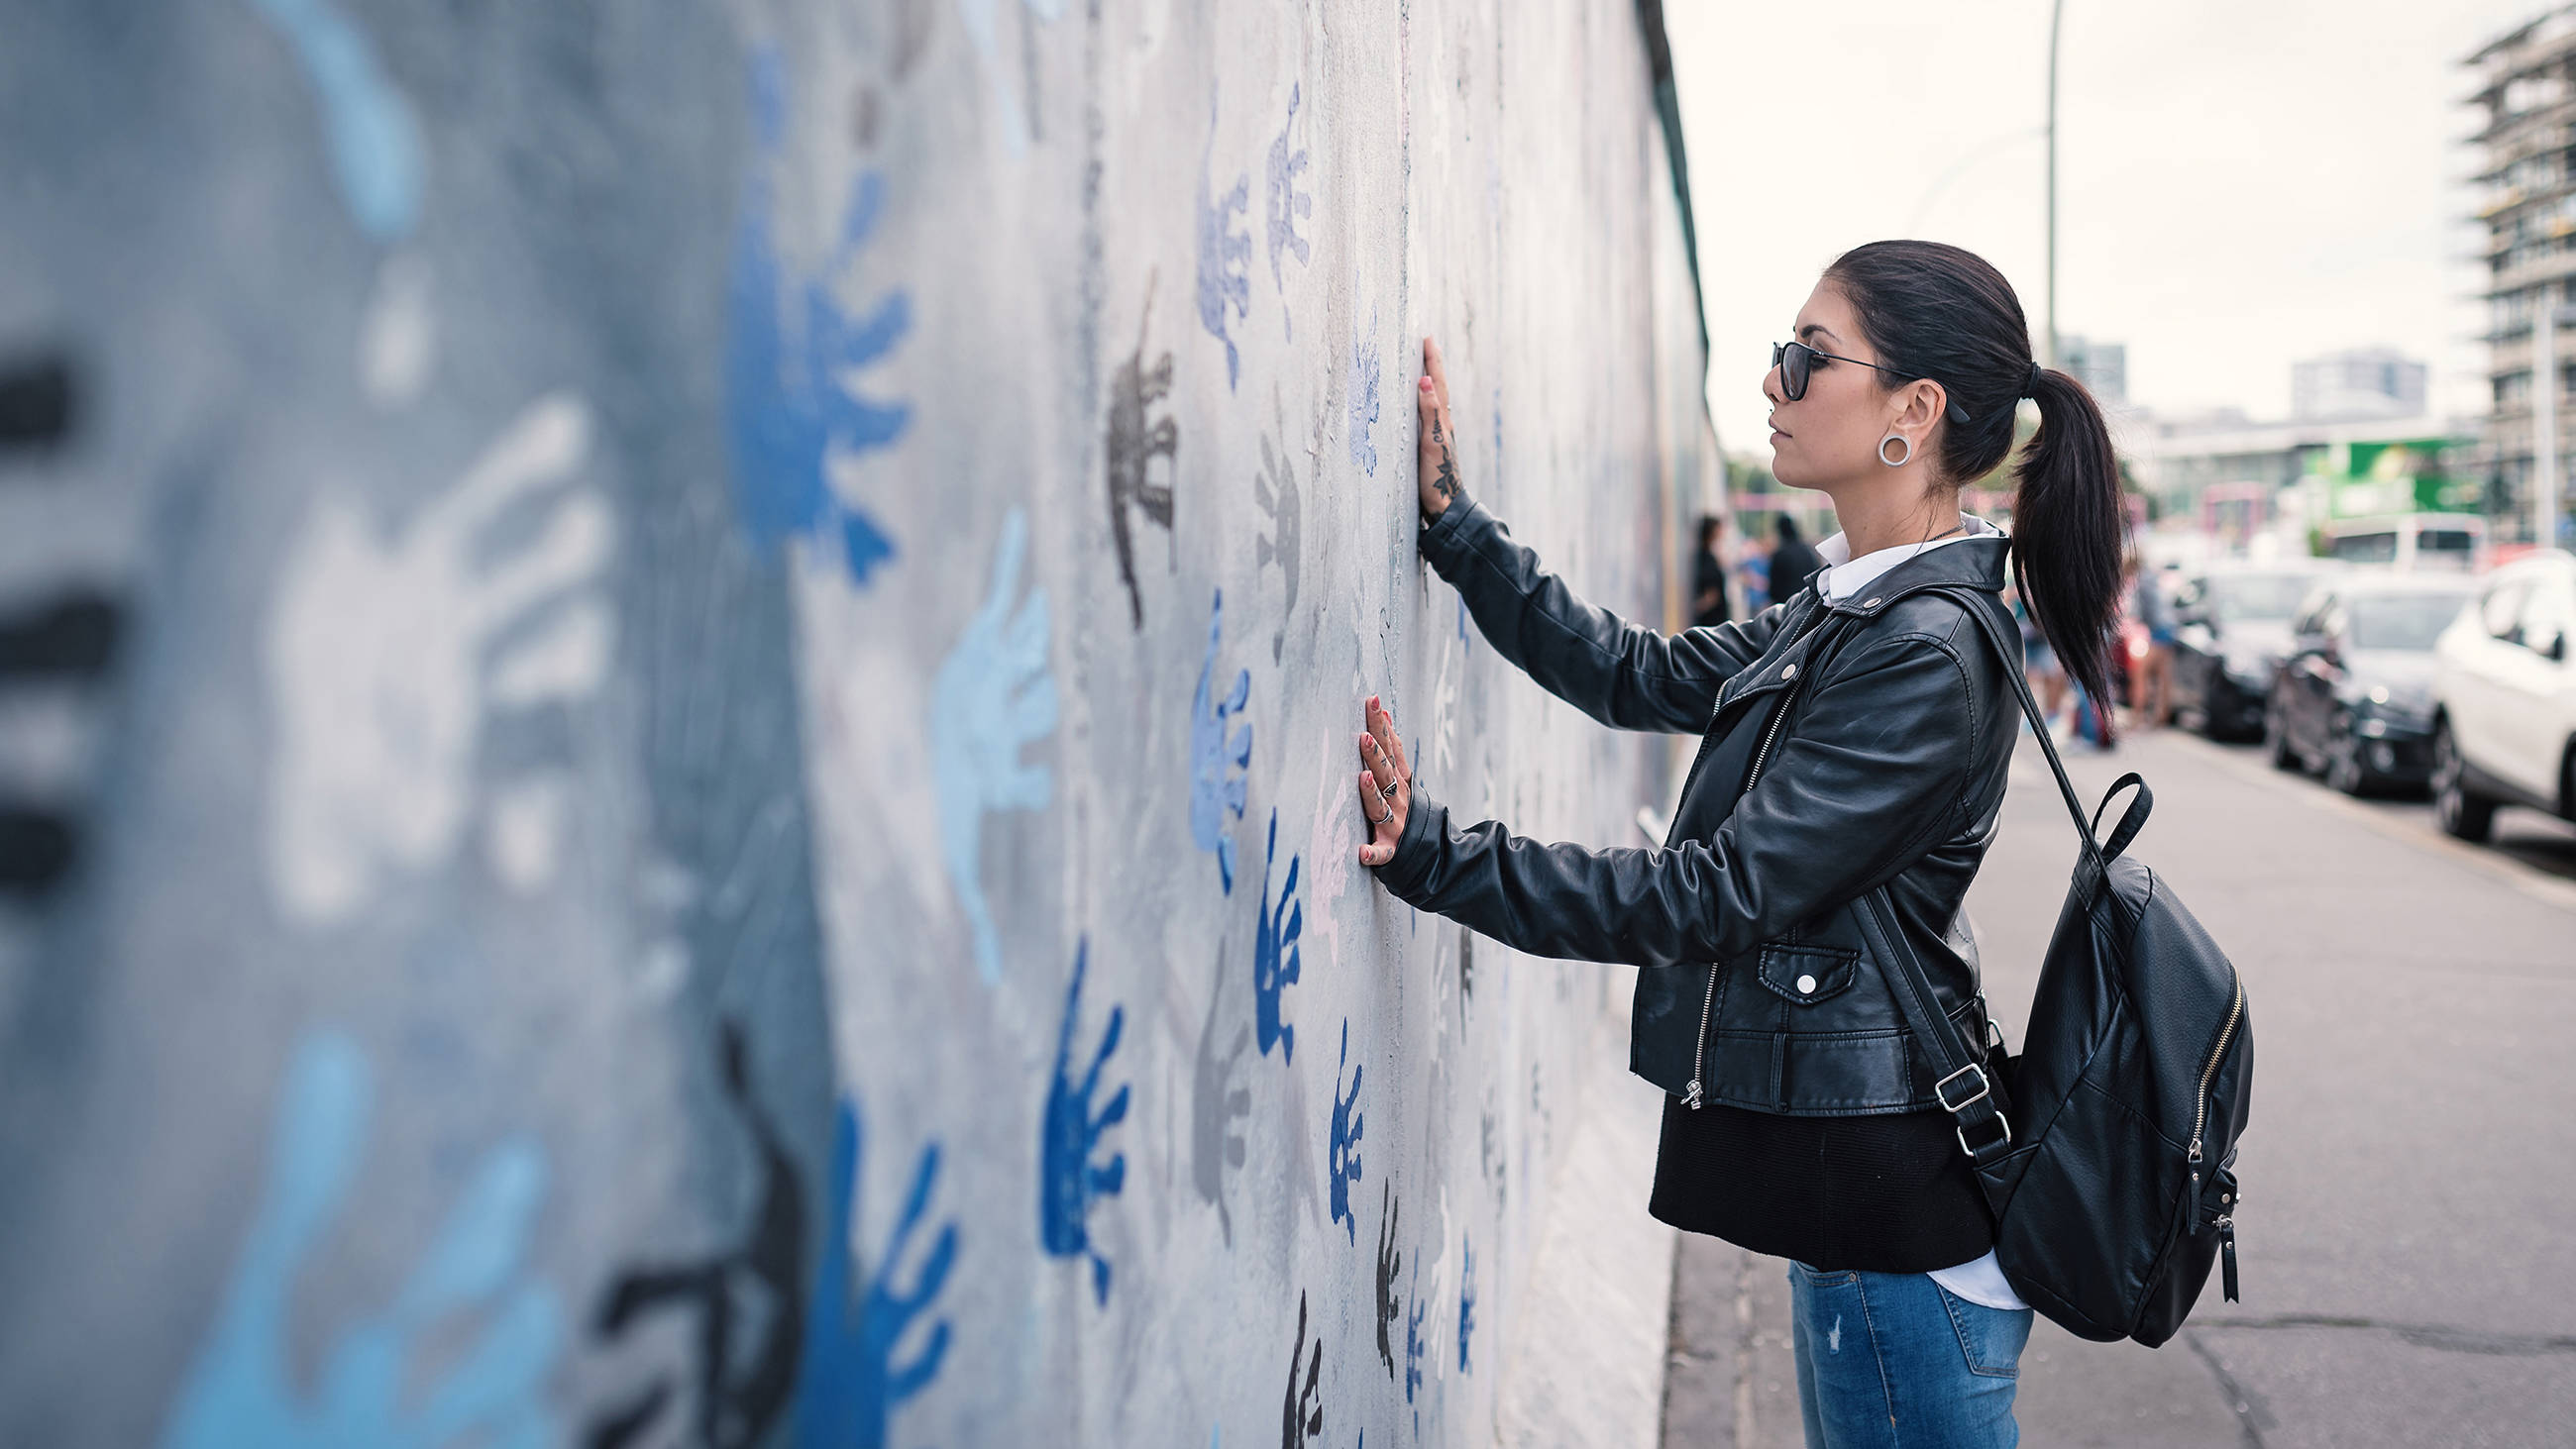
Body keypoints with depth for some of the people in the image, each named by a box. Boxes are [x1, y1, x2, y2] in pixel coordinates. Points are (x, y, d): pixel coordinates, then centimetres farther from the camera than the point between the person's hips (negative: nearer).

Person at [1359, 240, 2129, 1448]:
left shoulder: (1925, 651, -22)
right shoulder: (1850, 610, 8)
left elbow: (1720, 894, -24)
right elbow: (1644, 678, 13)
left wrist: (1440, 860, -24)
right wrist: (1451, 520, 11)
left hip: (1898, 1217, -10)